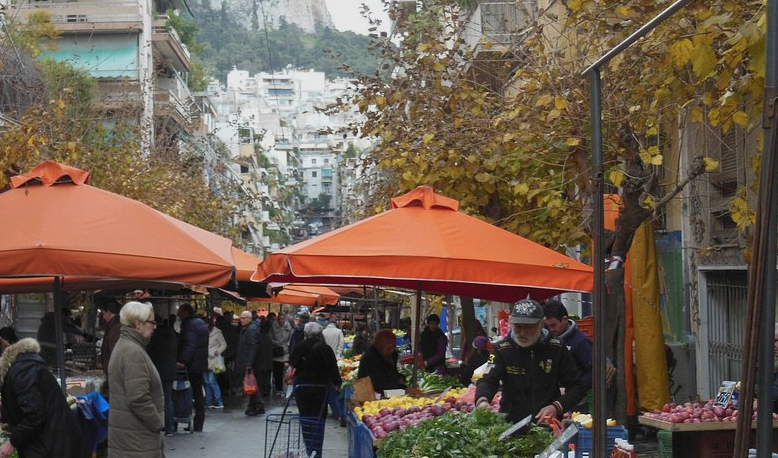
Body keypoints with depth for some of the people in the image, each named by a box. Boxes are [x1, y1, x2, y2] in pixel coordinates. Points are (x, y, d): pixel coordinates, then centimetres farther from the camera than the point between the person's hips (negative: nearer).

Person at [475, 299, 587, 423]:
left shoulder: (557, 349, 5)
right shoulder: (502, 350, 3)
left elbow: (578, 387, 8)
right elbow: (488, 380, -9)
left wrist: (557, 407, -10)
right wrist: (482, 401, -32)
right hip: (511, 425, 0)